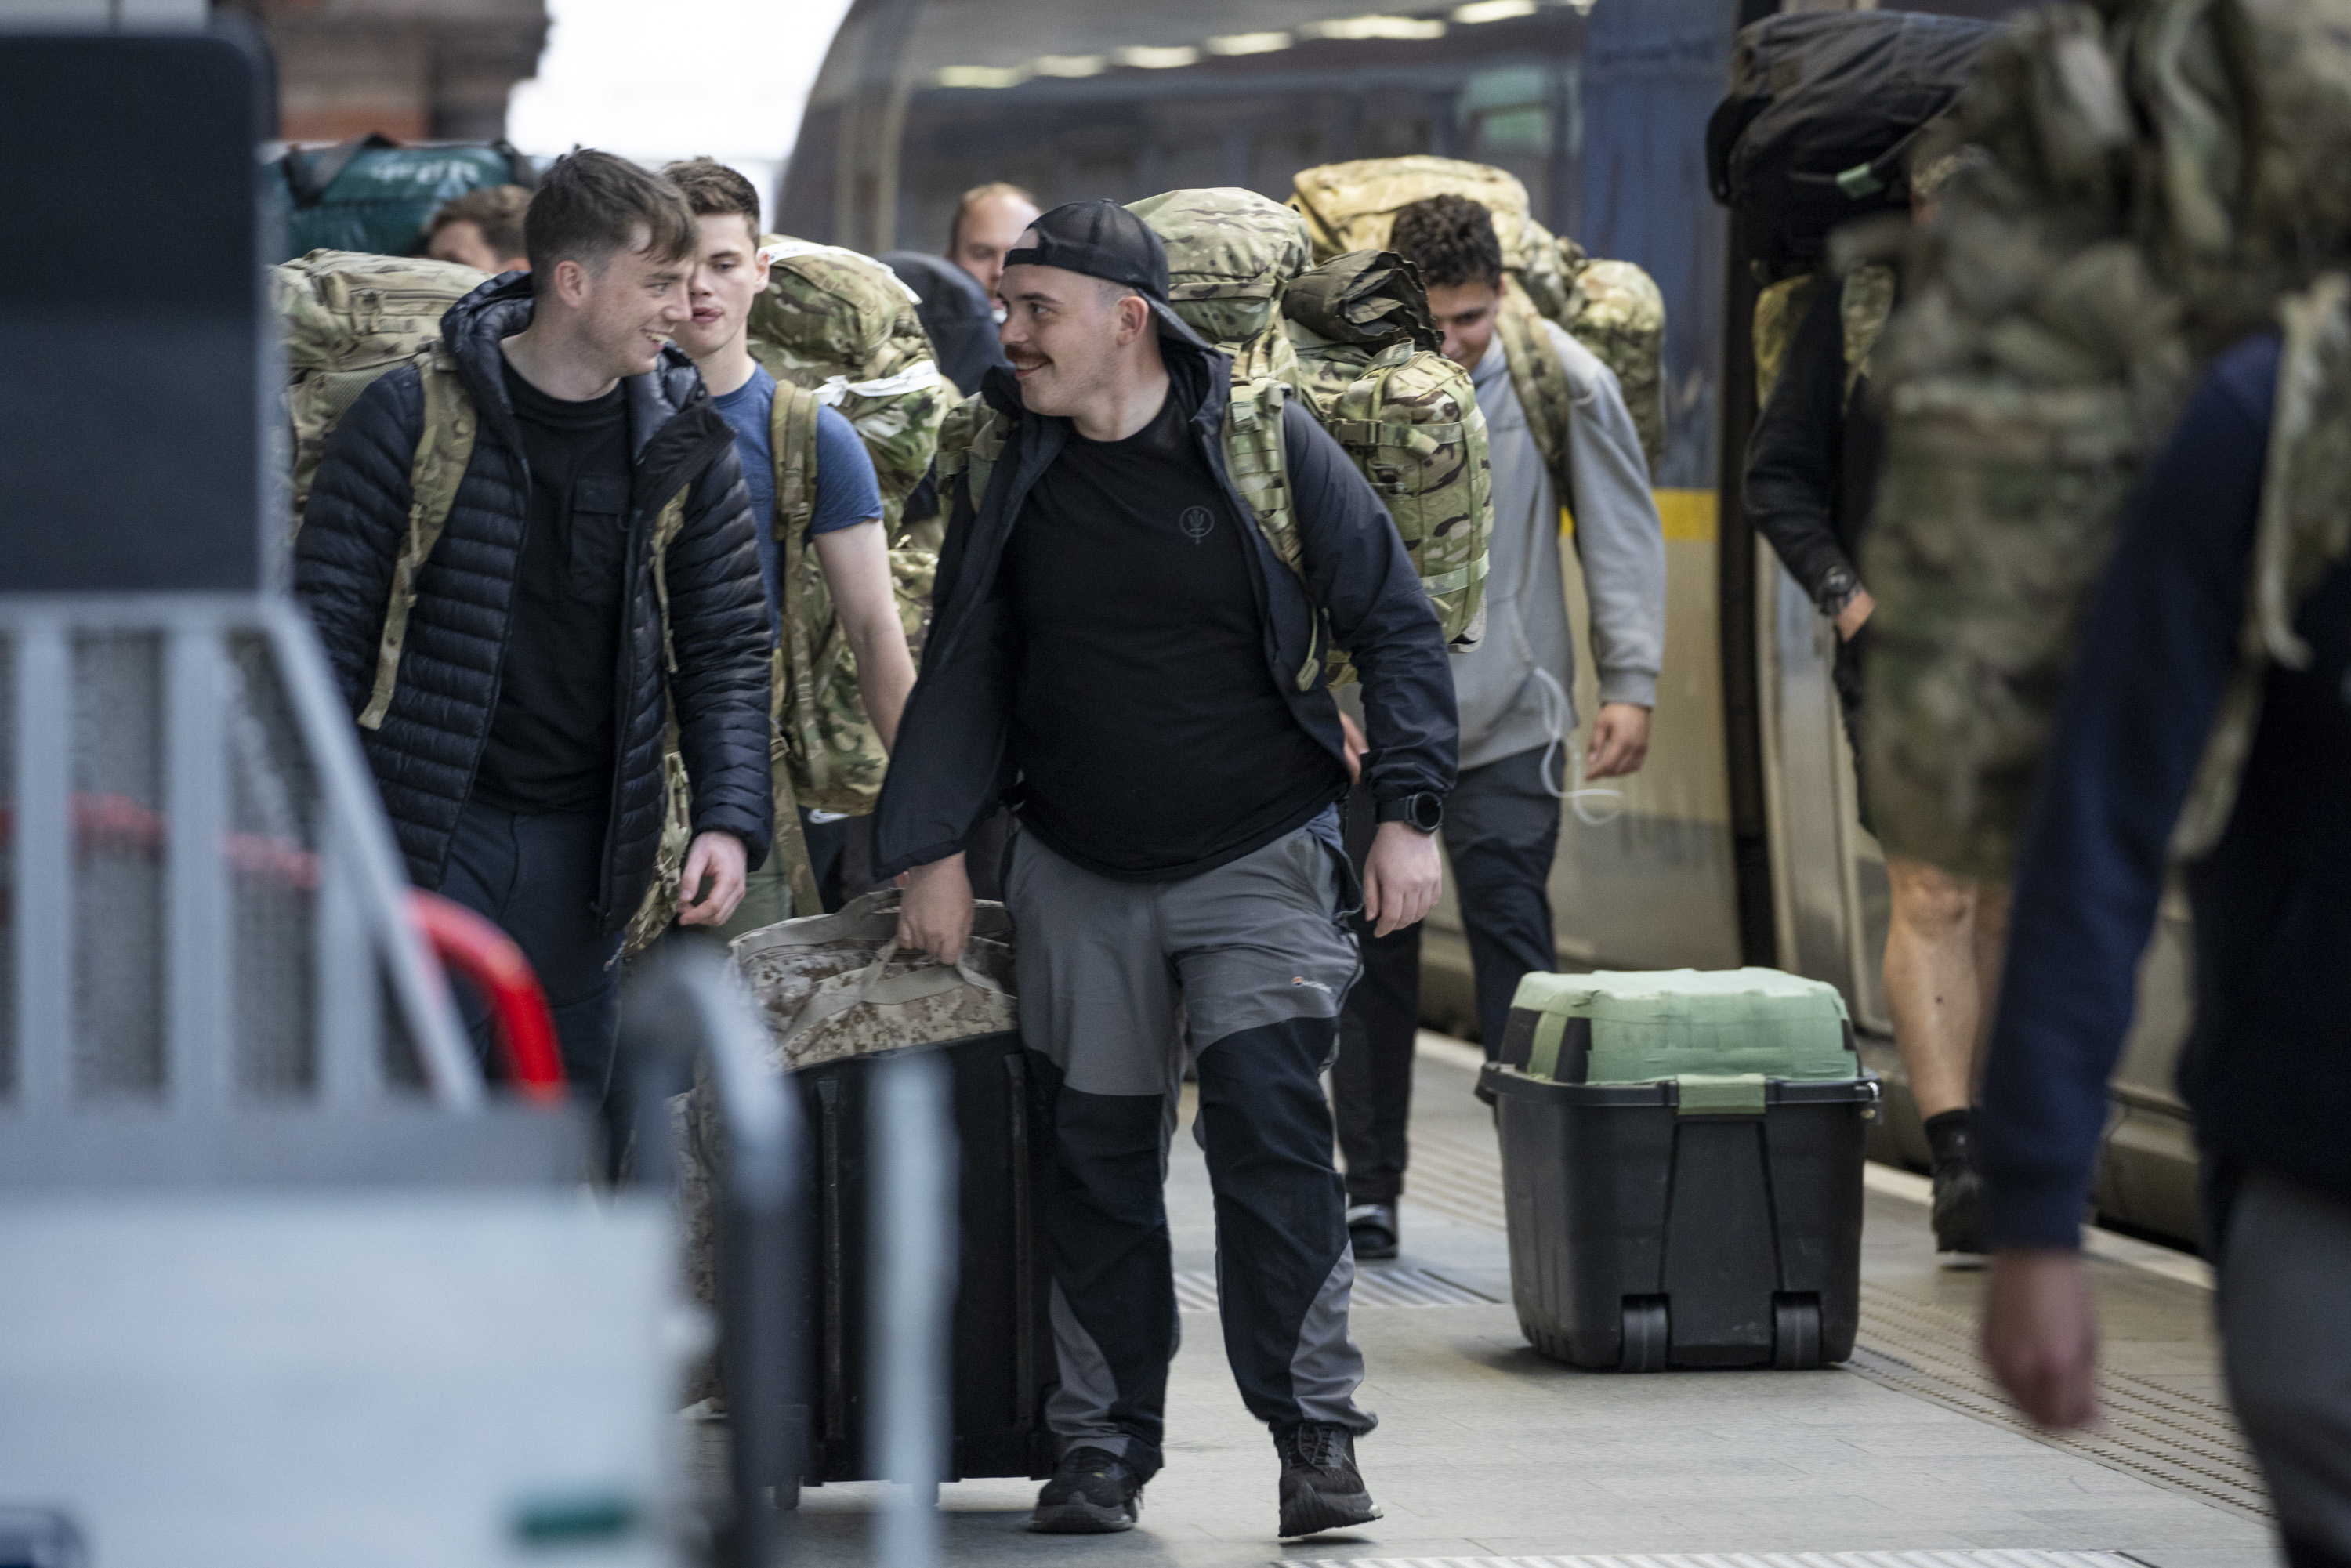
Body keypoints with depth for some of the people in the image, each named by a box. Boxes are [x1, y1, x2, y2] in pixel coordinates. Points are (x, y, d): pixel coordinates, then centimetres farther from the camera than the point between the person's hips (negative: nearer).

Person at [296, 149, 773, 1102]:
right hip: (430, 835, -4)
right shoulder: (415, 415, -6)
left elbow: (726, 645, 9)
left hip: (585, 849, 4)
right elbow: (329, 621, -4)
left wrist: (730, 819, -4)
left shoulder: (683, 441, 5)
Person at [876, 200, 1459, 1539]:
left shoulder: (1267, 448, -8)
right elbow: (966, 667, 11)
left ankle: (1318, 1429, -8)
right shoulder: (1009, 470, 2)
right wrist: (933, 849, 5)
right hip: (1079, 878, 4)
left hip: (1260, 865, -4)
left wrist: (1410, 813, -9)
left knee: (1268, 1126, -15)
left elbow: (1397, 624, -2)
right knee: (1097, 1161, 6)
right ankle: (1105, 1441, 17)